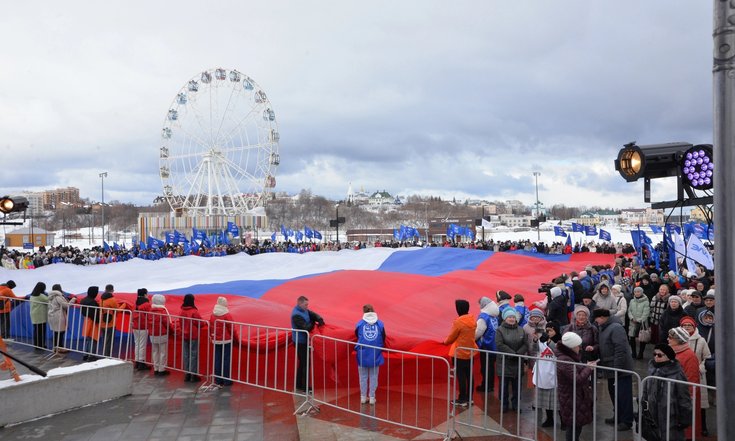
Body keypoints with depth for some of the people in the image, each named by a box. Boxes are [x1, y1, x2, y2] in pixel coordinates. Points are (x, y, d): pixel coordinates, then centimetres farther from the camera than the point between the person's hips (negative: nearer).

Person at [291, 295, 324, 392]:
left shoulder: (305, 310, 6)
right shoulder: (296, 315, -23)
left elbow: (313, 315, 2)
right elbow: (306, 328, -27)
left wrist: (320, 319, -20)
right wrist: (313, 323, -9)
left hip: (304, 341, 10)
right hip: (300, 342, -10)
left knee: (302, 363, 17)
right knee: (305, 363, -4)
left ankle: (299, 385, 28)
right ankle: (304, 387, 4)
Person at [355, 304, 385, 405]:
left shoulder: (359, 324, -3)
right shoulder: (380, 324, -2)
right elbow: (383, 339, 9)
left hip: (362, 355, 0)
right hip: (375, 355, 0)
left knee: (363, 377, 12)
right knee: (373, 377, 11)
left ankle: (363, 397, 18)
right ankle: (372, 398, 14)